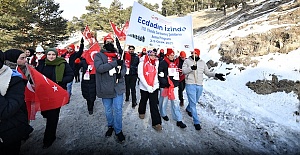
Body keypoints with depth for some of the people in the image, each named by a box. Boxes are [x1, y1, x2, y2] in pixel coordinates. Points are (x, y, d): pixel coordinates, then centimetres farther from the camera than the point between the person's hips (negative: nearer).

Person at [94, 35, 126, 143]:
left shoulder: (117, 55, 9)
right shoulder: (99, 55, -2)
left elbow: (124, 67, 11)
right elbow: (99, 68, -19)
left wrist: (121, 73, -12)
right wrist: (115, 63, -22)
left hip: (118, 87, 2)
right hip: (106, 88, -1)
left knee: (118, 110, 5)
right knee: (108, 110, 15)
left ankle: (118, 130, 20)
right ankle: (110, 126, 39)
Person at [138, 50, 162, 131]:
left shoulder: (156, 63, 3)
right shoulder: (142, 63, -6)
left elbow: (156, 75, 4)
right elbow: (140, 76, -11)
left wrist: (154, 86, -8)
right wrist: (148, 87, -17)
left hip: (154, 87, 1)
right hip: (144, 87, -1)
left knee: (154, 104, -4)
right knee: (143, 101, 20)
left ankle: (156, 123, -1)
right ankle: (141, 112, 48)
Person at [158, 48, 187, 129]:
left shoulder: (175, 63, 12)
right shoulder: (163, 63, -9)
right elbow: (160, 75, -15)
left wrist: (177, 82, 16)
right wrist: (165, 83, -21)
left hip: (174, 85, 5)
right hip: (165, 86, -5)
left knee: (175, 102, 4)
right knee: (164, 101, 11)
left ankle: (179, 120, 7)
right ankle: (163, 114, 36)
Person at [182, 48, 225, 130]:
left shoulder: (202, 62, 9)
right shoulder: (187, 61, 0)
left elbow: (207, 72, 8)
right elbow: (183, 71, -8)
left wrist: (215, 75, -8)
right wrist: (191, 68, -24)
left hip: (199, 85, 4)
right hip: (190, 84, -4)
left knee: (195, 101, 21)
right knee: (193, 103, -5)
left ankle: (188, 109, 52)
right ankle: (196, 122, 4)